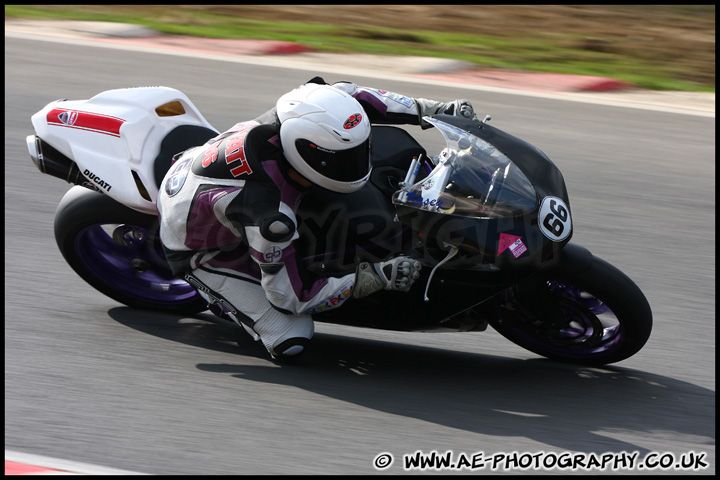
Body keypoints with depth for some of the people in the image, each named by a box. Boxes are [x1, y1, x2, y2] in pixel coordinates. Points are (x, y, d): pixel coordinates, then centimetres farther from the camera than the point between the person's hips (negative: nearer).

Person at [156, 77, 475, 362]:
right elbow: (289, 296, -29)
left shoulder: (299, 112, -26)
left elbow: (342, 95, -4)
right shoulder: (271, 215, -42)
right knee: (291, 342, -18)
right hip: (200, 247, -7)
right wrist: (372, 279, -34)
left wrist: (431, 109, -7)